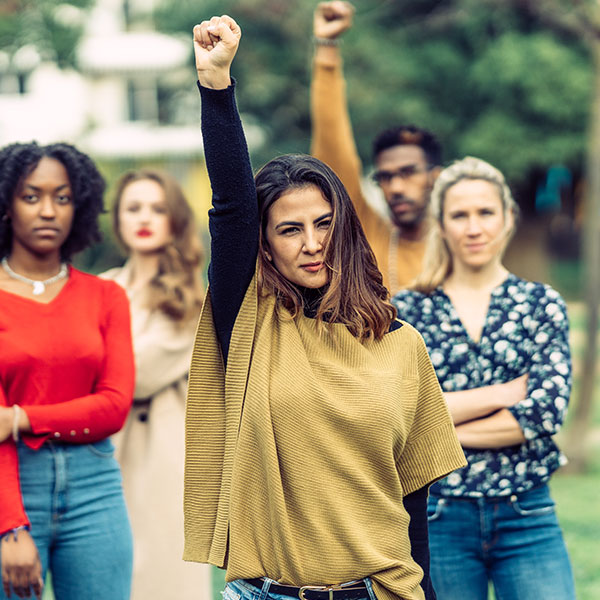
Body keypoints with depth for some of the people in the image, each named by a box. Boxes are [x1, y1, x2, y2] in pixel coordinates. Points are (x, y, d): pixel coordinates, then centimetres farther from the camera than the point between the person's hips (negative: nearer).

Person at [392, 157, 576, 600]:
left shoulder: (542, 304, 5)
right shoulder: (408, 311, 4)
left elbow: (548, 412, -8)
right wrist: (502, 393, -11)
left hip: (527, 517, 0)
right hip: (438, 519, 0)